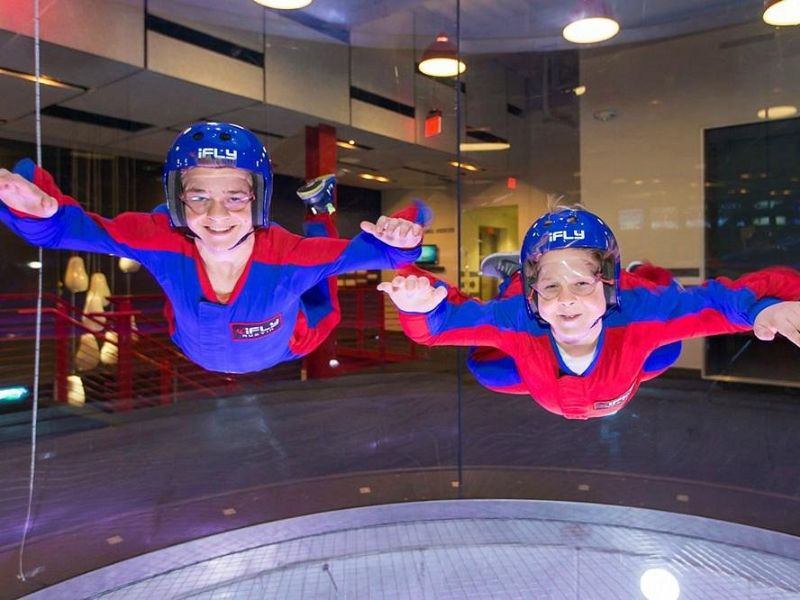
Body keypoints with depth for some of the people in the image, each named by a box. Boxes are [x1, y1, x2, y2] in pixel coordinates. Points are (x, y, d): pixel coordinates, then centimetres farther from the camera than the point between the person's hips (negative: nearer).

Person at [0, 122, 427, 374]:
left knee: (320, 313, 32)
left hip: (280, 353, -1)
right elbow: (73, 228, -34)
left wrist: (396, 242, -62)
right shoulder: (163, 242, -40)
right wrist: (38, 209, -56)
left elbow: (365, 252, -39)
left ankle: (317, 210, 43)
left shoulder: (288, 258, -44)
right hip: (194, 353, 2)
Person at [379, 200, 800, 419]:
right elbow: (442, 319, -41)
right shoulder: (517, 319, -48)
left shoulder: (640, 311, -48)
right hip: (528, 361, 0)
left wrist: (764, 306, -63)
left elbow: (718, 300, -41)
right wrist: (423, 306, -65)